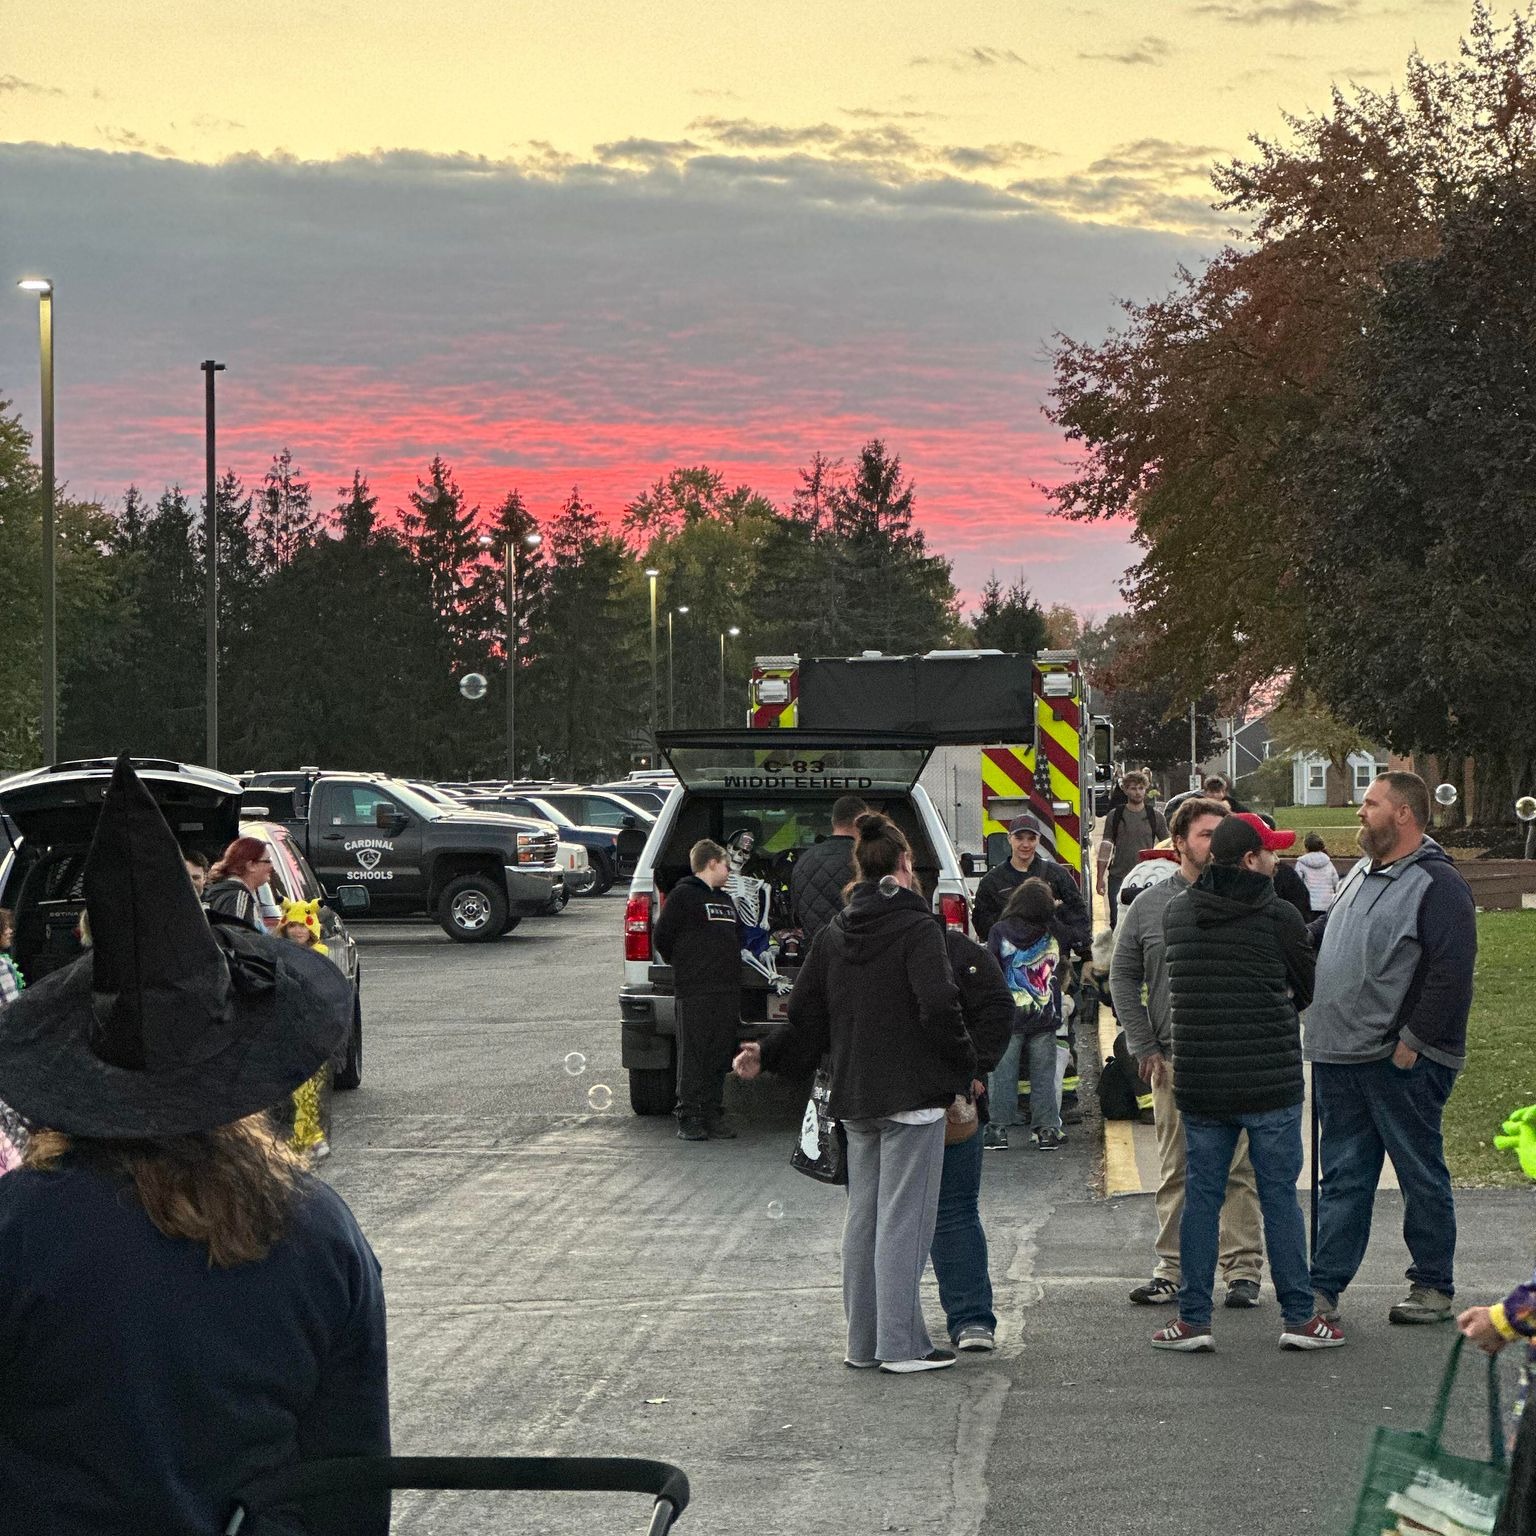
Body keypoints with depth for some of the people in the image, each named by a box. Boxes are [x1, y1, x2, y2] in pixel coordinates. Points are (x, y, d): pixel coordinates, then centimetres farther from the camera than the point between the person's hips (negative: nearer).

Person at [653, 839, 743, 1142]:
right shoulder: (683, 895, -4)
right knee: (693, 1055, -5)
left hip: (727, 991, 7)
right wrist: (682, 964, 4)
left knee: (720, 1057, 7)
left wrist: (731, 973, 14)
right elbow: (663, 936, -6)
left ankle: (713, 1115, 11)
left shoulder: (725, 900, 22)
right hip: (695, 992, -7)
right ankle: (689, 1119, -3)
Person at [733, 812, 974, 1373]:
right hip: (913, 1095, -6)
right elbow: (939, 1009, -19)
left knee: (863, 1217, 13)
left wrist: (765, 1053, 19)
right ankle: (902, 1346, -3)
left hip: (856, 1097, 6)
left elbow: (806, 1017, 7)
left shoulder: (833, 935, 8)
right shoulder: (916, 928, -10)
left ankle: (863, 1342, 17)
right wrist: (966, 1068, -7)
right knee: (903, 1218, -4)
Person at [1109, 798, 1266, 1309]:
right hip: (1173, 1061, 1)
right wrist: (1144, 1047, 4)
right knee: (1175, 1171, 6)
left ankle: (1243, 1269, 6)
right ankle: (1172, 1270, 12)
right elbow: (1123, 978, 11)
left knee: (1240, 1170, 0)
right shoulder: (1148, 905, 7)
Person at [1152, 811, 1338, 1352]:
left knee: (1200, 1197, 8)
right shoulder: (1278, 915, -9)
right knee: (1279, 1195, 4)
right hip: (1270, 1079, -3)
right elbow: (1308, 987, 4)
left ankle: (1193, 1318, 9)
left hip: (1197, 1080, 3)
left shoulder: (1175, 913, 4)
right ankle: (1299, 1316, 9)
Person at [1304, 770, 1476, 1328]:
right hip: (1340, 1055, 8)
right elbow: (1323, 932, 31)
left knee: (1421, 1176, 4)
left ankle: (1433, 1286, 14)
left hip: (1403, 1060, -8)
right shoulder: (1361, 874, 15)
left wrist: (1413, 1041, -18)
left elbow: (1451, 973, -18)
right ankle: (1324, 1284, 11)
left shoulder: (1437, 884, -12)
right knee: (1343, 1176, 9)